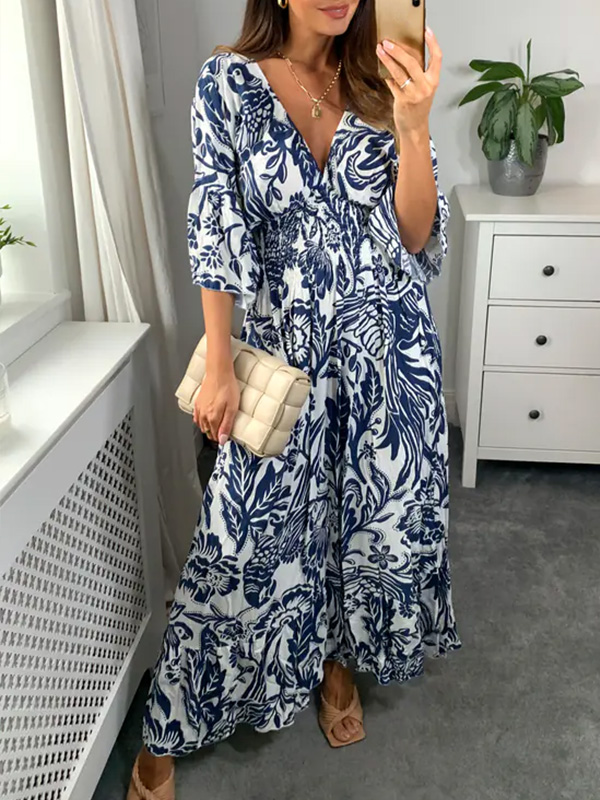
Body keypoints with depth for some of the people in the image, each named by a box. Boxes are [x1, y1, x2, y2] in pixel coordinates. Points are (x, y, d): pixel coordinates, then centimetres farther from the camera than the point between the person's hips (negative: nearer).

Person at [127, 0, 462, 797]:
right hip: (284, 348, -2)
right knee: (251, 533, 3)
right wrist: (219, 365, -11)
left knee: (377, 514, 14)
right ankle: (170, 727, 24)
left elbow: (417, 234, -6)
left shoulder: (380, 86, 1)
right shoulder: (229, 80, -4)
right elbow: (217, 228, -8)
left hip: (388, 343, 3)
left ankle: (341, 656, 44)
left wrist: (413, 125, -21)